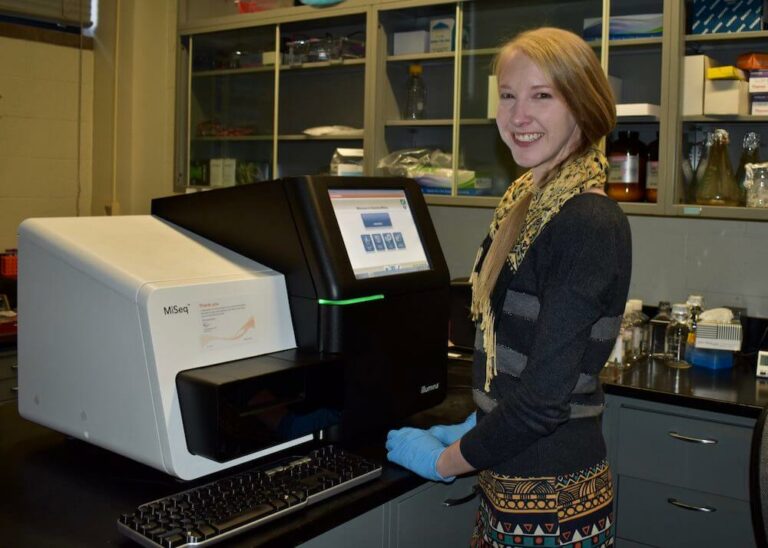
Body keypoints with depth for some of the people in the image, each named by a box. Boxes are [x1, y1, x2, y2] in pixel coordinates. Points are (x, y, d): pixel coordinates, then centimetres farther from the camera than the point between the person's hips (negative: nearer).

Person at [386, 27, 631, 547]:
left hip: (552, 502, -8)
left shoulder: (590, 224, -21)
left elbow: (546, 395, -23)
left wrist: (446, 460, -11)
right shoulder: (527, 203, 5)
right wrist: (477, 426, 12)